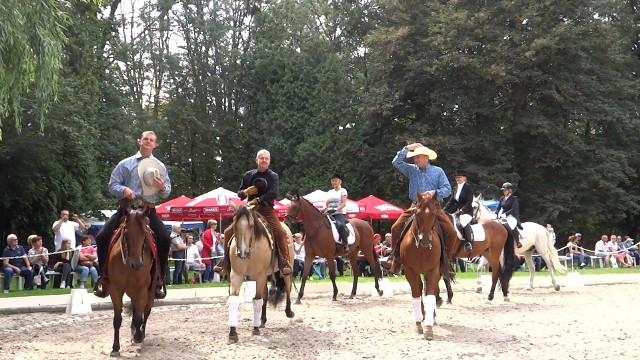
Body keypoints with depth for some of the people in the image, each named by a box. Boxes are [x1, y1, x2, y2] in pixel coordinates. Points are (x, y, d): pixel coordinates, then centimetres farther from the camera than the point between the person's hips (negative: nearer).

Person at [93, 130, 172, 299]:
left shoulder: (160, 167, 12)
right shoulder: (125, 164, 8)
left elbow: (166, 193, 12)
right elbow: (112, 184, 5)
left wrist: (163, 187, -12)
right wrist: (124, 190, -16)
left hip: (148, 209, 0)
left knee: (165, 239, -21)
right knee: (102, 237, -14)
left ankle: (159, 279, -6)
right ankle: (105, 277, 1)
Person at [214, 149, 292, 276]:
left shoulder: (273, 176, 0)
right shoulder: (248, 175, 10)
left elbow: (273, 193, -16)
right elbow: (239, 193, 15)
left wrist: (257, 200, -26)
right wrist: (246, 192, -9)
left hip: (267, 211, -3)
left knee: (280, 233, -26)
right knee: (229, 232, -5)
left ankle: (284, 263, -19)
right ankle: (226, 262, 6)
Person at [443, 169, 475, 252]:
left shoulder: (468, 187, -3)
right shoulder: (456, 188, 17)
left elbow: (469, 202, -12)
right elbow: (451, 201, 15)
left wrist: (461, 210, -23)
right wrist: (444, 211, 1)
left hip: (467, 212, -8)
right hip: (456, 212, 8)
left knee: (464, 222, -37)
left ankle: (469, 244, -35)